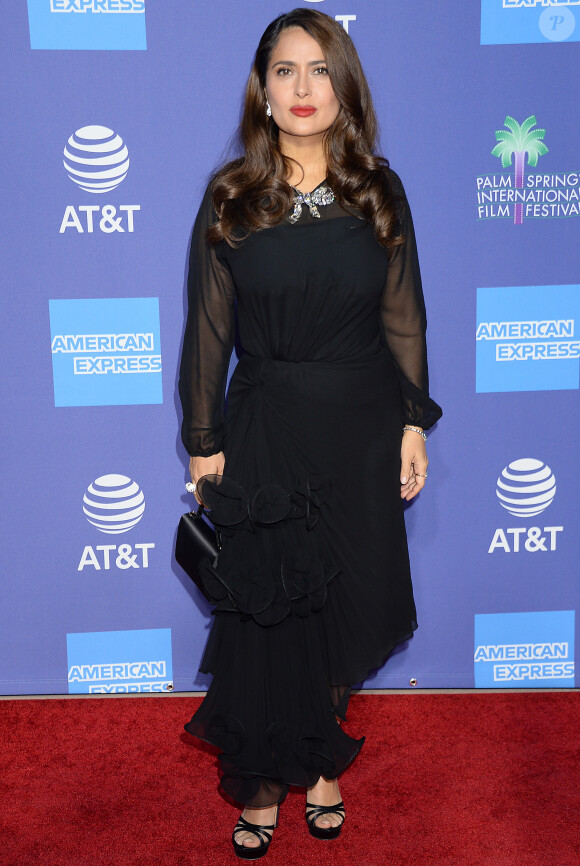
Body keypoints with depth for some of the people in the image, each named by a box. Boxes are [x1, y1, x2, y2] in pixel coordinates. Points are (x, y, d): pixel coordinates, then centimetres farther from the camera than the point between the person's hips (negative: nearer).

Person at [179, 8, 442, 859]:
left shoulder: (379, 192, 2)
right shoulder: (231, 198, -2)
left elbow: (404, 318, 5)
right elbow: (209, 329, 0)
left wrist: (414, 423, 1)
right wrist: (203, 442, -1)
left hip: (360, 430, 1)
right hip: (265, 430, -1)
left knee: (345, 605, 10)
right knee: (263, 612, 5)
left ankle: (321, 762, 34)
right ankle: (264, 781, 25)